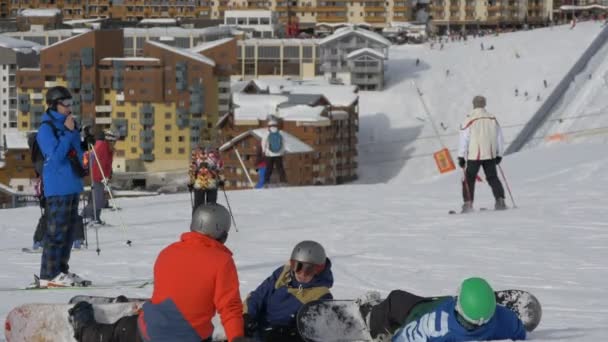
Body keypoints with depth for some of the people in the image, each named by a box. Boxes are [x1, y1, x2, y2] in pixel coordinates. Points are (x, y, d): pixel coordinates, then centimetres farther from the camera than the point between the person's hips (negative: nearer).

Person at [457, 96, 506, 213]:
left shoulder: (469, 120, -9)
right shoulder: (493, 119, 4)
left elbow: (464, 139, -7)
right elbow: (499, 138, 10)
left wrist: (461, 156, -1)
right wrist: (499, 154, 19)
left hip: (474, 156, -3)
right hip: (490, 155, 3)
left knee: (469, 179, 7)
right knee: (493, 178, 13)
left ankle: (468, 203, 0)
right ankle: (500, 200, 2)